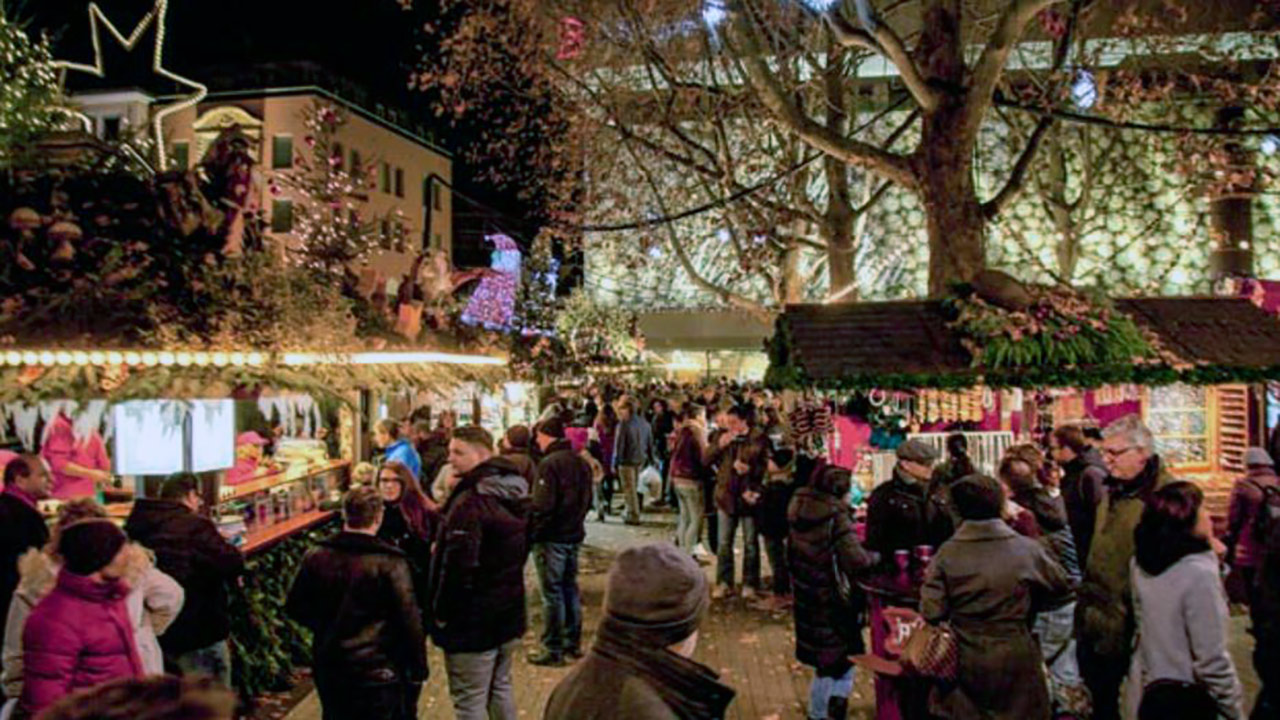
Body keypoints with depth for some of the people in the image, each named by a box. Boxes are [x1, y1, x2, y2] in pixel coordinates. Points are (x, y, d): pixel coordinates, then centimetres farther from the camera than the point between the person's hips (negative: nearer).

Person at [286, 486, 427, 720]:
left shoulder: (316, 557, -4)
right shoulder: (390, 563, -18)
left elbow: (295, 608, 7)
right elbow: (410, 621, -17)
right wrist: (418, 670, -6)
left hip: (329, 668, 5)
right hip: (378, 671, -5)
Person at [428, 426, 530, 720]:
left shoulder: (470, 501, -23)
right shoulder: (516, 493, 5)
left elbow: (458, 566, -25)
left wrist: (441, 611, -12)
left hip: (472, 620, -8)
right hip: (510, 612, 9)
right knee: (501, 687, 22)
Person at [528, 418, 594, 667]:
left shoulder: (549, 463, -17)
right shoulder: (581, 462, 9)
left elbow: (542, 506, -20)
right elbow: (587, 500, 14)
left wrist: (532, 532, -9)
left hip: (552, 538, -8)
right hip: (575, 535, 8)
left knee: (552, 593, 0)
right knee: (570, 588, 16)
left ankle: (553, 650, 6)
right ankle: (573, 643, 24)